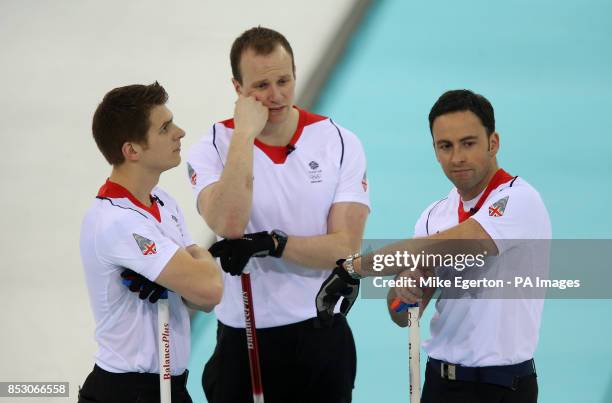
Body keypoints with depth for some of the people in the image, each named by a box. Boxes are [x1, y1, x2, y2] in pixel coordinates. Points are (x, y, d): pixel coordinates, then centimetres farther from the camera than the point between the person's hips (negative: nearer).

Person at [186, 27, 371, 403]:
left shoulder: (341, 143, -3)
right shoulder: (213, 148, -5)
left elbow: (346, 247, -8)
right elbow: (228, 224, -24)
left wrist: (272, 244, -22)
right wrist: (245, 132, -21)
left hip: (321, 336, 1)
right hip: (243, 339, -1)